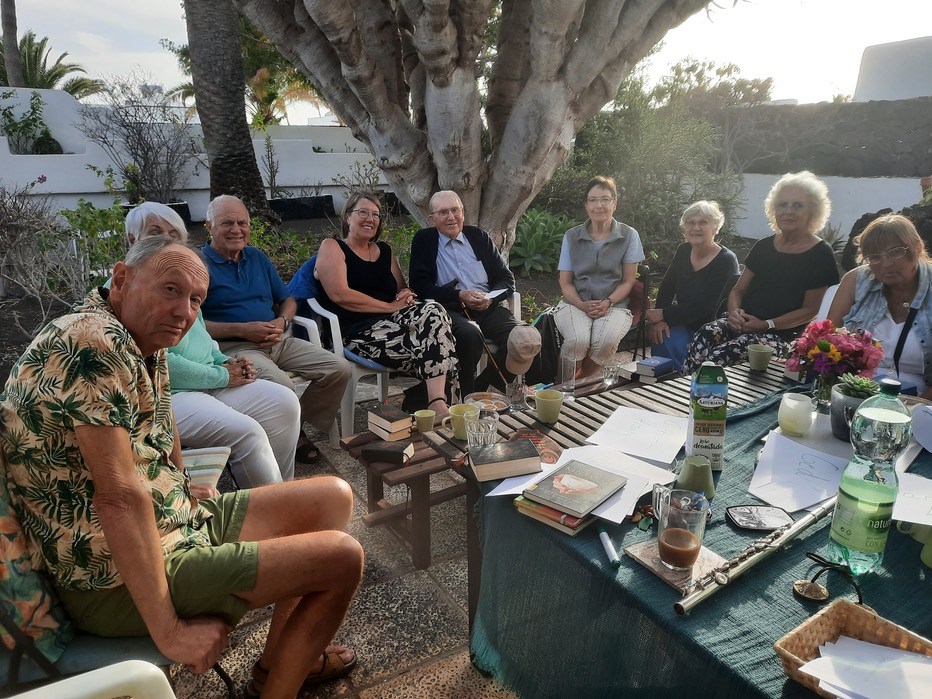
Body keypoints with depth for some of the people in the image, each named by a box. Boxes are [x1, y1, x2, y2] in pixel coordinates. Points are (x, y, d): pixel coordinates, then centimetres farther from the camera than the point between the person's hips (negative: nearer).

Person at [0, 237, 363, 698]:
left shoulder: (146, 346, 8)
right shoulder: (91, 344, -23)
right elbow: (119, 496, -27)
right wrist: (170, 633, -24)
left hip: (177, 522, 10)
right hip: (118, 579, -10)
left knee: (333, 497, 11)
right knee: (342, 557, -13)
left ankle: (279, 659, 24)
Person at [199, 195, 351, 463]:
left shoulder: (257, 257, 18)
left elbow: (287, 300, 21)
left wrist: (281, 322, -2)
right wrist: (242, 329, -17)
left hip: (279, 340, 7)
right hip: (234, 347, -6)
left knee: (339, 369, -8)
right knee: (281, 385, -35)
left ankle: (298, 429, 7)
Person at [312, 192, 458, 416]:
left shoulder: (384, 251, 24)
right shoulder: (332, 247, 5)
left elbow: (403, 289, 27)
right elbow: (339, 295, -10)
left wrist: (406, 296, 0)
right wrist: (390, 307, -11)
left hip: (392, 321, 6)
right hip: (358, 332, -5)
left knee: (434, 312, -28)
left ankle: (439, 401, -35)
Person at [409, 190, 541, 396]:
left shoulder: (479, 237, 17)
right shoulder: (423, 240, 10)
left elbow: (507, 278, 15)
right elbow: (420, 286, -1)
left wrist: (490, 298, -7)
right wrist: (460, 296, -14)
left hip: (488, 308, 3)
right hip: (449, 309, -3)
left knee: (528, 338, -25)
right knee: (470, 334, -38)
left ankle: (482, 387, -9)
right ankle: (466, 396, -14)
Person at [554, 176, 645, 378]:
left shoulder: (629, 236, 3)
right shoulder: (571, 236, 6)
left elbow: (628, 281, 4)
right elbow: (565, 282, 6)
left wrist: (608, 303, -14)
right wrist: (582, 305, -13)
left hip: (614, 305, 0)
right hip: (575, 303, 0)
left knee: (606, 341, -33)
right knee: (578, 340, -33)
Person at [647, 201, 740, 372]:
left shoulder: (726, 261, -12)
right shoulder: (683, 251, 6)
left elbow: (705, 306, -21)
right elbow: (666, 289, 4)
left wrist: (664, 315, -21)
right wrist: (658, 319, -14)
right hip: (684, 324, 5)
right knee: (662, 338, -26)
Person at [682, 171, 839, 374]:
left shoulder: (820, 254, 1)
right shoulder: (764, 246, 15)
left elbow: (809, 309, -3)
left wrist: (767, 325, -16)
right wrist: (734, 312, -7)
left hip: (781, 334, -4)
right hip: (742, 324, 5)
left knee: (720, 355, -33)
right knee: (705, 335, -30)